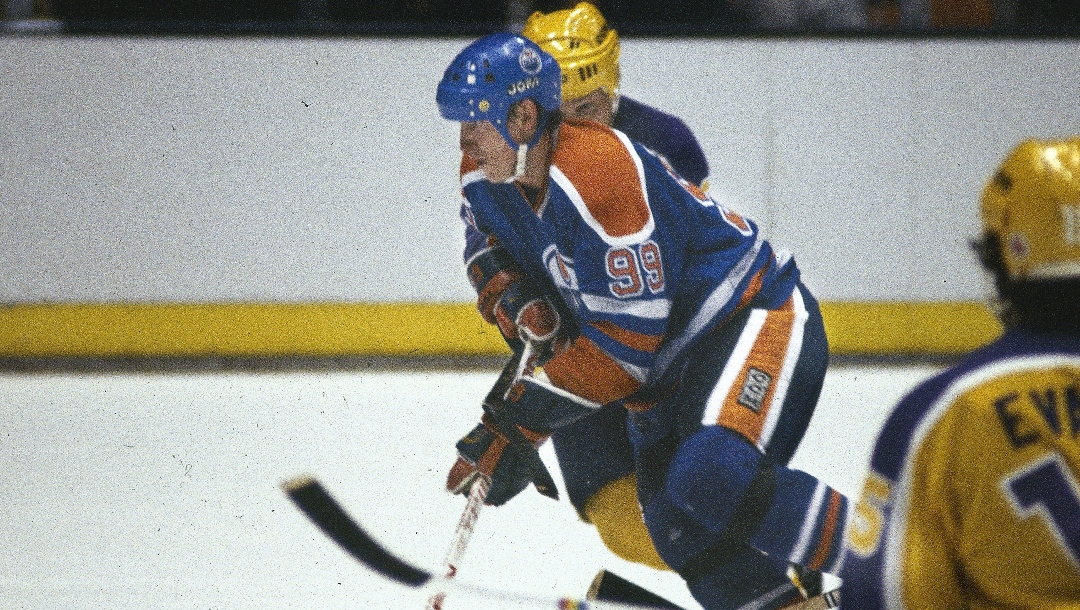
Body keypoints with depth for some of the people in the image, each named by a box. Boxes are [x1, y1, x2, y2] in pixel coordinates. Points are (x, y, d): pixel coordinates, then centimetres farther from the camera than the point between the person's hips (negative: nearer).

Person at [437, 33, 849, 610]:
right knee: (681, 534, -1)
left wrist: (520, 420, -25)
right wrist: (514, 301, -12)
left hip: (755, 318, -9)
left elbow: (628, 336, -28)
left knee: (716, 482, -31)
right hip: (667, 364, 9)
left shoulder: (600, 169, -30)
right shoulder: (485, 178, -4)